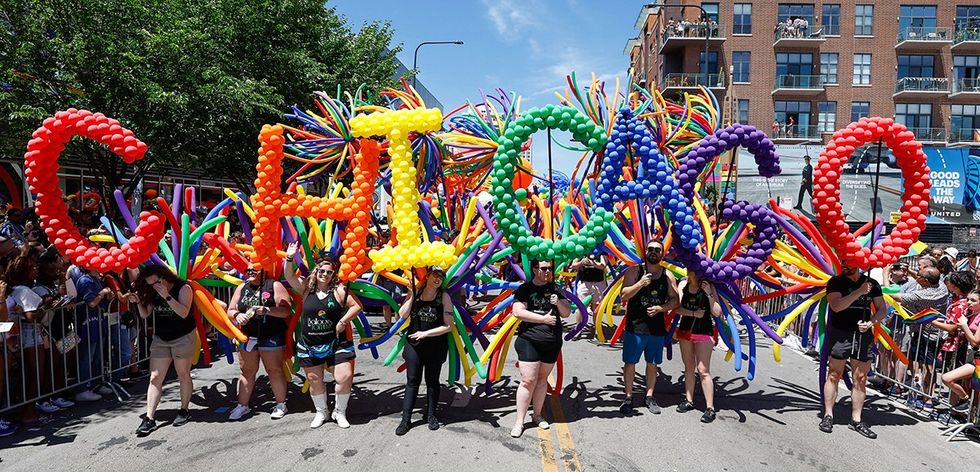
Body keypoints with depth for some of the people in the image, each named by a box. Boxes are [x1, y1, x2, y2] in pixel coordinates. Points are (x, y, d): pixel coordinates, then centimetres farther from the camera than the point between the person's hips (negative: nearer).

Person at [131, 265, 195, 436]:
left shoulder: (183, 288, -13)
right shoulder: (153, 293, 3)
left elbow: (184, 313, -23)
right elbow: (144, 314, 6)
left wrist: (167, 296, -31)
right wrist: (138, 302, -12)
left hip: (183, 338, -5)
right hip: (160, 339, 5)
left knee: (183, 375, 7)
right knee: (155, 378, -2)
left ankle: (184, 410, 23)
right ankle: (149, 418, -1)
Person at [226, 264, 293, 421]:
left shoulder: (274, 286, -4)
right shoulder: (241, 288, 11)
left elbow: (286, 310, -11)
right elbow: (230, 311, 12)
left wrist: (267, 310, -25)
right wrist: (237, 315, -10)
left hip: (271, 336, -4)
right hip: (247, 337, 5)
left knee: (274, 370, 2)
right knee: (247, 371, 11)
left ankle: (281, 404, 13)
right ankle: (242, 405, 20)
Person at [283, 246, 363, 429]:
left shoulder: (339, 290, -4)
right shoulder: (306, 287, 2)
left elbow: (357, 305, -5)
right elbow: (289, 276, -6)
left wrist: (343, 321, -13)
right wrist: (289, 257, -19)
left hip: (336, 343, -2)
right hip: (308, 345, 2)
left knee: (345, 378, -7)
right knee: (315, 381, 12)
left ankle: (340, 412, 16)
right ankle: (321, 412, 34)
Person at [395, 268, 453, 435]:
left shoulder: (444, 297, -8)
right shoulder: (415, 293, 0)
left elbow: (447, 326, -11)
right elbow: (402, 316, -7)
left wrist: (425, 333, -15)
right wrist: (411, 296, -15)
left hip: (435, 346, -1)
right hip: (413, 344, 2)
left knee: (432, 381, 12)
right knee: (412, 381, 5)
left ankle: (431, 415, 27)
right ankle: (406, 419, 10)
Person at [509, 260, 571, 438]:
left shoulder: (555, 289, 10)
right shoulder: (525, 289, -2)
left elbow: (567, 313, 11)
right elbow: (518, 312, -14)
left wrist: (558, 302, -11)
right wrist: (543, 318, -14)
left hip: (552, 342, 4)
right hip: (529, 341, -4)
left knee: (542, 379, 14)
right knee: (528, 380, -7)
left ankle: (537, 415, 28)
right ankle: (519, 421, 1)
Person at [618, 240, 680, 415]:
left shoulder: (668, 276, 4)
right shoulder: (634, 272, -3)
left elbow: (675, 300, 4)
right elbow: (624, 295, -9)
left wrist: (660, 308, -12)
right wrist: (640, 284, -24)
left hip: (657, 327, 2)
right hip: (635, 326, -2)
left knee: (652, 363, 12)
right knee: (630, 362, 3)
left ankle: (649, 397, 26)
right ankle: (629, 398, 16)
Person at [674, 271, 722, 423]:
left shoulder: (708, 286, -8)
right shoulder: (683, 284, 0)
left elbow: (717, 312, -14)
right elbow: (677, 308, -4)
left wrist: (709, 294, -22)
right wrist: (693, 313, -16)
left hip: (703, 332, -4)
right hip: (685, 330, 4)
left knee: (703, 370, -8)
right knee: (689, 367, 15)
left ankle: (710, 408, -4)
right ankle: (689, 400, 27)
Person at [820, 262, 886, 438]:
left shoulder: (872, 284, 9)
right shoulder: (836, 282, -1)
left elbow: (882, 309, 9)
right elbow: (836, 306, -15)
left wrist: (871, 322, -9)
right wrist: (859, 292, -20)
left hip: (864, 335, 3)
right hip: (840, 333, -3)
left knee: (860, 379, 6)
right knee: (834, 375, 1)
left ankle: (856, 420, 14)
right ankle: (828, 415, 8)